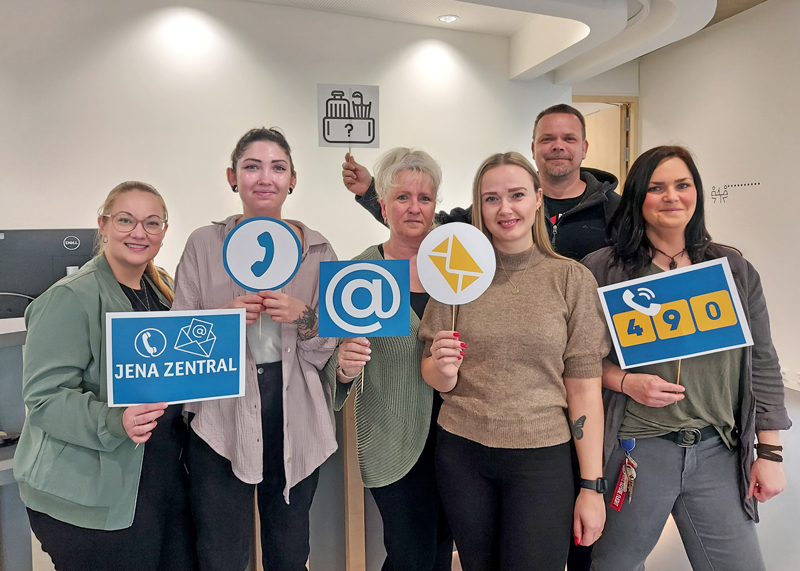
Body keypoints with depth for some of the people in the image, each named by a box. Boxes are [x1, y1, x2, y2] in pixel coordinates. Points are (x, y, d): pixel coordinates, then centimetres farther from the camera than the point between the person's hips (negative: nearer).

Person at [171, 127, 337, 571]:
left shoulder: (317, 250, 3)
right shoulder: (204, 244, -1)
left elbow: (325, 352, 5)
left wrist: (306, 319, -16)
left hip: (295, 421, 2)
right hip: (220, 416, -1)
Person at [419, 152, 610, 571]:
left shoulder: (572, 279, -4)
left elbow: (584, 390, -4)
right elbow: (434, 377, 5)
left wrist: (592, 487, -4)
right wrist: (443, 370, -18)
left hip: (541, 458, -2)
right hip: (461, 455, 2)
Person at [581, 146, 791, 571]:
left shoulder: (735, 269, 5)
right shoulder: (601, 270, -5)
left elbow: (762, 363, 7)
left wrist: (770, 452, 5)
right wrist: (625, 381, -18)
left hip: (717, 451, 3)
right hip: (634, 448, -2)